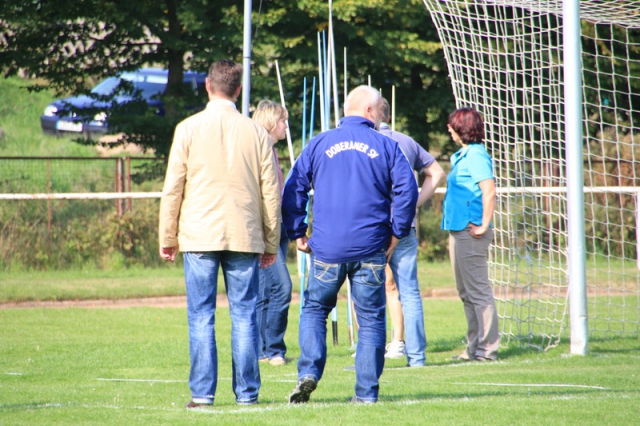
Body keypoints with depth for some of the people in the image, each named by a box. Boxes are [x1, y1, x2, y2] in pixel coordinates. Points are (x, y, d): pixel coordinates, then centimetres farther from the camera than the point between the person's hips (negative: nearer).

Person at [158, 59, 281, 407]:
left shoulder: (189, 129, -1)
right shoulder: (255, 132, 4)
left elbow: (172, 188, -1)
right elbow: (271, 191, 6)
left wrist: (168, 238, 8)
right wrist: (271, 243, 14)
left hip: (199, 235, -1)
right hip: (244, 236, 1)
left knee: (201, 316, 1)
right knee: (244, 315, 4)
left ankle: (202, 393, -1)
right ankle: (247, 392, 3)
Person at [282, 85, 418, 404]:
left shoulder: (321, 143, 7)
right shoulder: (386, 146, 3)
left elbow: (293, 189, 4)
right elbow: (407, 190, -5)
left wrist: (297, 233, 9)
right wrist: (397, 232, 4)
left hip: (327, 247, 1)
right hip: (370, 248, -1)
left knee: (314, 309, 15)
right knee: (370, 319, 6)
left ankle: (308, 374, -4)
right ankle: (367, 392, 3)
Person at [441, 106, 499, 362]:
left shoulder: (476, 156, -13)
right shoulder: (463, 156, 16)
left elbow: (489, 191, -24)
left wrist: (484, 226, -21)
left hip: (470, 233, -10)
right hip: (459, 232, 10)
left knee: (478, 291, -6)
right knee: (466, 293, 14)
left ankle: (487, 348, -3)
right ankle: (474, 347, 20)